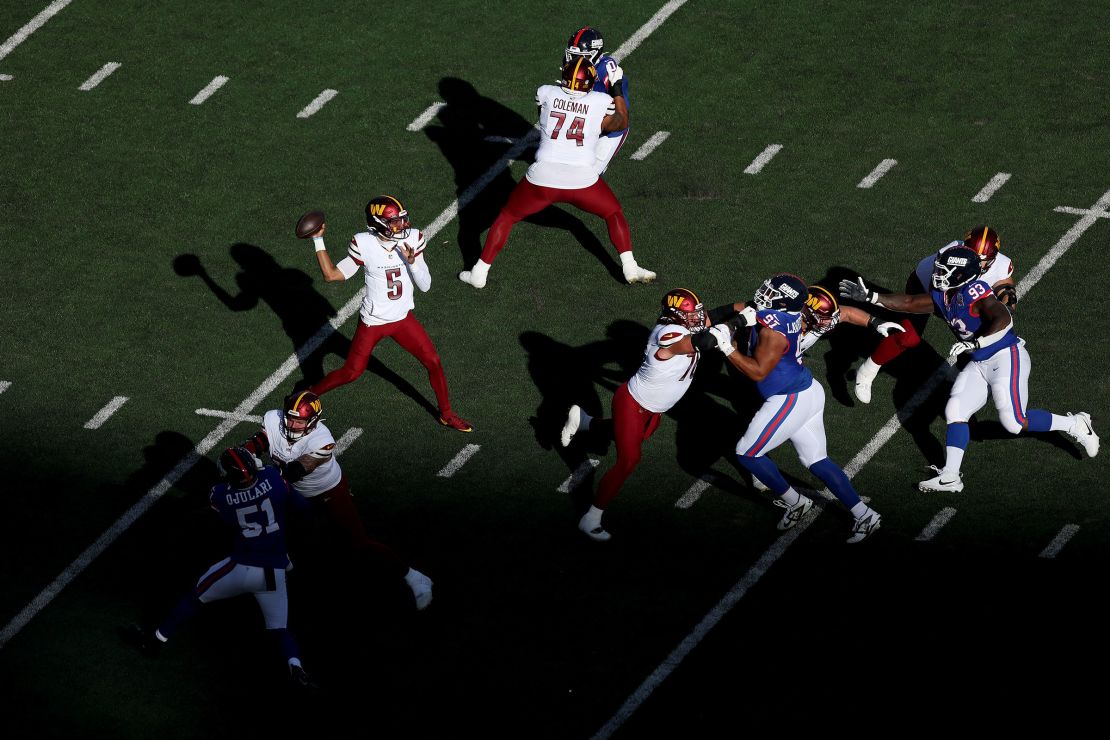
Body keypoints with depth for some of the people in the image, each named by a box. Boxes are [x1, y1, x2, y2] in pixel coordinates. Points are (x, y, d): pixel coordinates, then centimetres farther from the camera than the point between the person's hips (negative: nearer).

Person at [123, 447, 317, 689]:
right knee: (280, 630, 13)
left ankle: (156, 640, 33)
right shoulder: (272, 478, -12)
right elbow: (302, 508, 1)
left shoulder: (220, 496, -12)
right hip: (274, 573, 1)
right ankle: (295, 667, -16)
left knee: (196, 595, 23)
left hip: (241, 567, -1)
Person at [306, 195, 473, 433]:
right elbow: (332, 274, -10)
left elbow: (425, 285, -12)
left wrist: (412, 261, -31)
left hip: (403, 319, 3)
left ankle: (447, 414, 25)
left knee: (433, 362, 4)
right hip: (372, 322, -3)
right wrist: (318, 241, -16)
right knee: (351, 373, 4)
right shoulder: (364, 244, -20)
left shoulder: (413, 239, -14)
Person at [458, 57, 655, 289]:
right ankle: (630, 268, 17)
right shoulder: (601, 103, 1)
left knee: (506, 217, 20)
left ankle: (479, 272, 19)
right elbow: (622, 123, 23)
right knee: (614, 214, 26)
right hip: (583, 181, 0)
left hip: (543, 177, 0)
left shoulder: (547, 94, 3)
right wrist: (617, 89, 34)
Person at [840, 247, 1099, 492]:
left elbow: (1003, 320, -34)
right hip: (979, 365, 9)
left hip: (1006, 357, -9)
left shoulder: (975, 291, -22)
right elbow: (909, 303, 14)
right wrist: (869, 296, 10)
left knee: (1014, 422, -10)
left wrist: (973, 343, -39)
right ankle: (950, 476, 5)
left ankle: (1074, 425, 9)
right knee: (954, 412, 2)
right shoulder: (944, 297, 6)